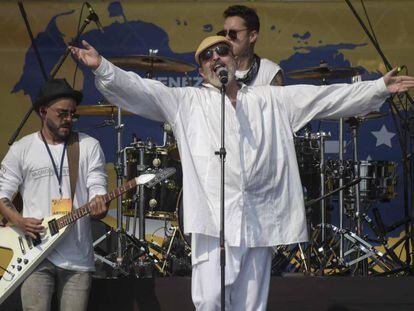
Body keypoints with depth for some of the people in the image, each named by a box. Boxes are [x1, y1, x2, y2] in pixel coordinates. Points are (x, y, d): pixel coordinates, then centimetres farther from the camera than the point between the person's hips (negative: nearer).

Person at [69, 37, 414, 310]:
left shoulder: (271, 100, 17)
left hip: (261, 221, 2)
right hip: (214, 218, -2)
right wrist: (102, 68, -14)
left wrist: (379, 88, 12)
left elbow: (326, 97, 16)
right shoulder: (188, 101, 11)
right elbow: (142, 91, 1)